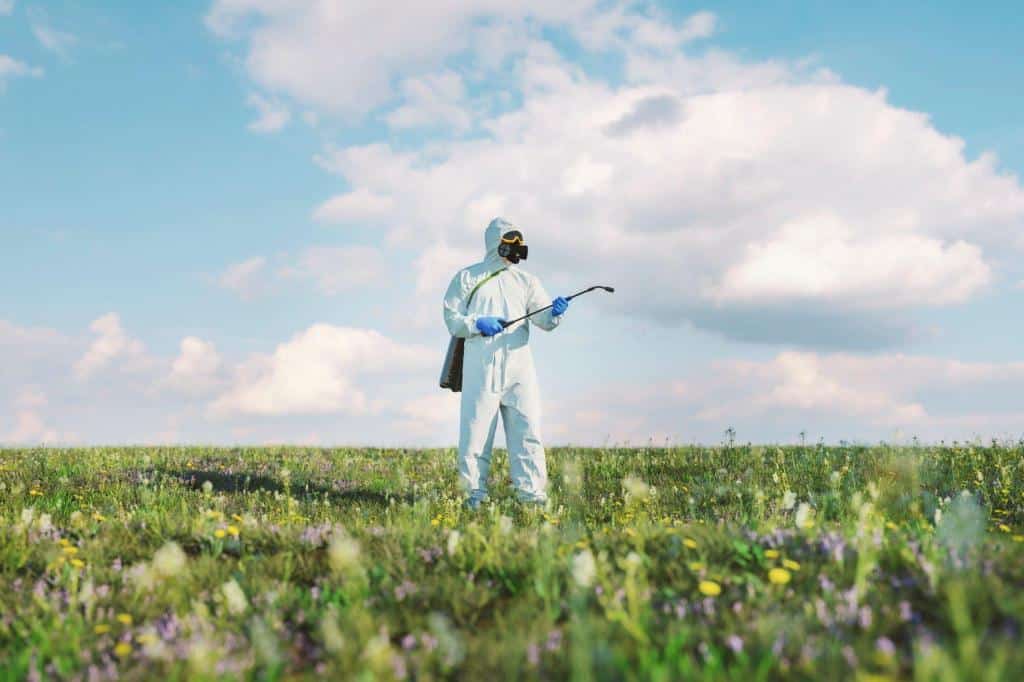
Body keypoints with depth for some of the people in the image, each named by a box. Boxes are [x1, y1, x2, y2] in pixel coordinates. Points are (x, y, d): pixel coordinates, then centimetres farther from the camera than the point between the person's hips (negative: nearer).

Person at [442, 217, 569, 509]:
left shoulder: (526, 280, 15)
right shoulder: (467, 277, 9)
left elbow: (543, 320, 4)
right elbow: (452, 319, 5)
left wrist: (555, 312, -18)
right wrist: (477, 323, -13)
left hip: (518, 364, 2)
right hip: (480, 365, -2)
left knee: (527, 427, -3)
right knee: (476, 428, -1)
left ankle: (532, 493, 0)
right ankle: (476, 493, 8)